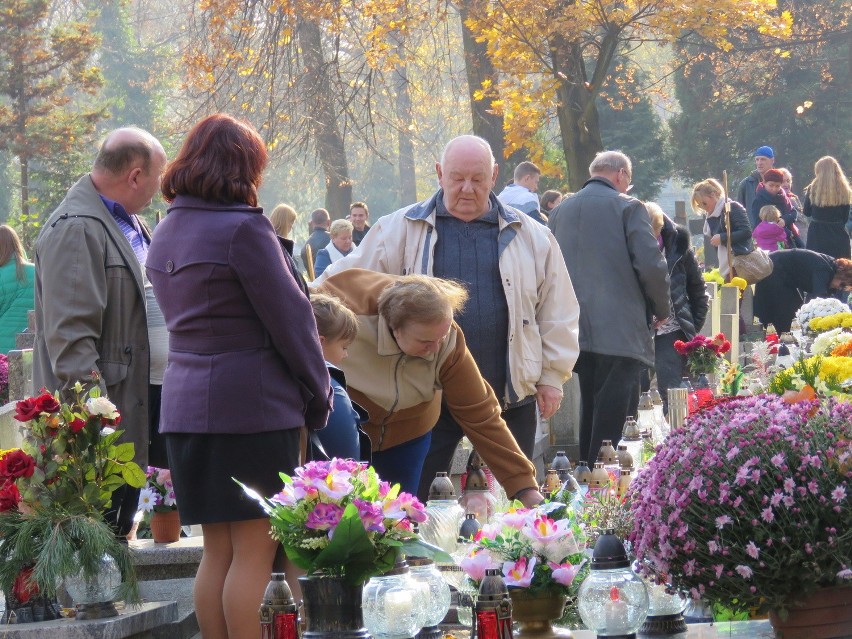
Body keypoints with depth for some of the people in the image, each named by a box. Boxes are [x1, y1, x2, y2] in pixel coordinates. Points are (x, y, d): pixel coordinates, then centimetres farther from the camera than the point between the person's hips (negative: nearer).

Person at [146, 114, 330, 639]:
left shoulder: (167, 232, 12)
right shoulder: (243, 228, -12)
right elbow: (289, 317, -10)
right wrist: (319, 394, 2)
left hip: (187, 403, 8)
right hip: (255, 403, -8)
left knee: (218, 551, 11)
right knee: (255, 552, -4)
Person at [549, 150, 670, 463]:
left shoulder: (561, 211, 13)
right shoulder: (628, 207, -5)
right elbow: (652, 266, -12)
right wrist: (661, 309, 4)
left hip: (575, 331, 6)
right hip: (618, 332, -6)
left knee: (590, 411, 18)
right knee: (614, 423, -6)